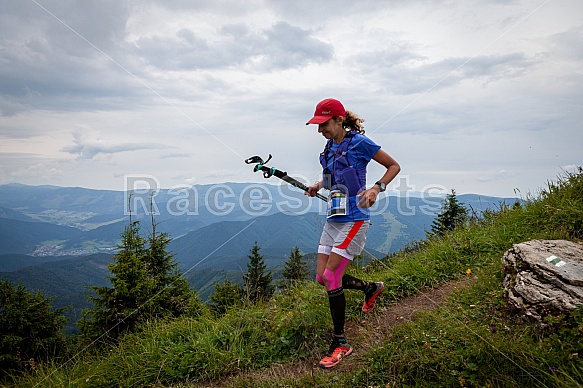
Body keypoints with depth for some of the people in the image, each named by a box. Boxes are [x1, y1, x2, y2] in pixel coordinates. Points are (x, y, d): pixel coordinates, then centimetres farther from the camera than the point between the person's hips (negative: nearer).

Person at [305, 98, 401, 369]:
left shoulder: (359, 142, -10)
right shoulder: (330, 147, 10)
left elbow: (394, 166, -3)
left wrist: (376, 188, -19)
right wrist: (319, 185, 10)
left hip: (354, 219, -8)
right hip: (333, 218, 8)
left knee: (331, 276, -11)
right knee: (321, 278, 8)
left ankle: (340, 343, 6)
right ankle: (371, 288, 34)